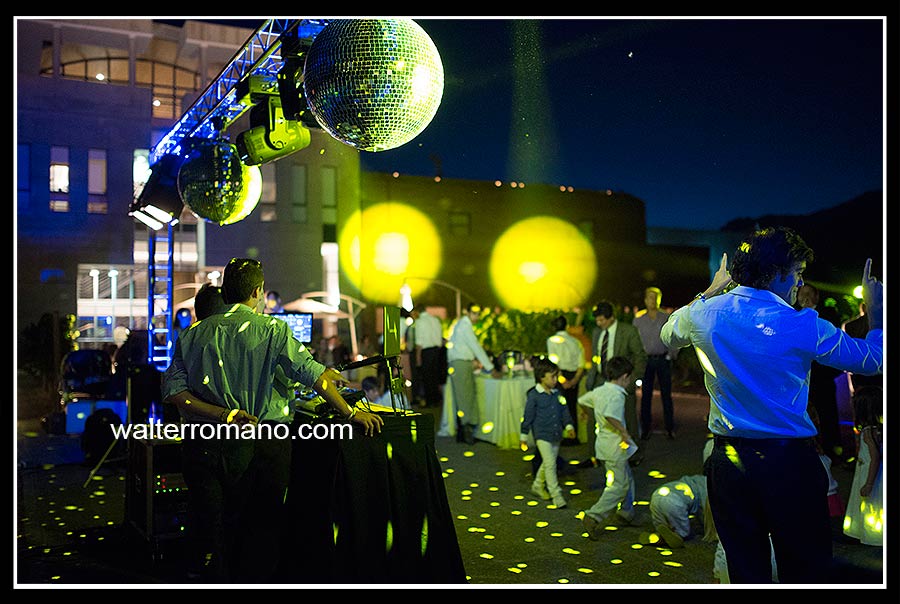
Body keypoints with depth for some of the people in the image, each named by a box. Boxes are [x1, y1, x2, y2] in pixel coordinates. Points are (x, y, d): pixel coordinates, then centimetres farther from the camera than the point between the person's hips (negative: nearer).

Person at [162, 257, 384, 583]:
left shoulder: (193, 334, 9)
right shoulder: (272, 330, -3)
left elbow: (173, 390, 0)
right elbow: (313, 374, -8)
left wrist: (222, 414, -7)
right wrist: (350, 413, -2)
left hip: (204, 446, 4)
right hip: (262, 445, -3)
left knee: (216, 533, 13)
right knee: (262, 531, 10)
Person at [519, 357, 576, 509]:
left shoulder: (556, 393, 4)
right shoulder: (534, 395, -13)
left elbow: (564, 411, 12)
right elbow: (528, 416, -8)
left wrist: (569, 426, -1)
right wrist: (523, 436, -4)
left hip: (556, 435, 6)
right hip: (542, 435, -6)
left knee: (548, 463, 17)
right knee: (550, 463, -11)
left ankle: (538, 486, 38)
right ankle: (556, 495, -6)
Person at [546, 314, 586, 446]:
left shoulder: (552, 340, -4)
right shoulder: (575, 341, 9)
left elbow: (554, 361, -15)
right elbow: (581, 364, 1)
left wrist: (561, 379, -16)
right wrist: (575, 379, -3)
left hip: (562, 375, -5)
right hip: (574, 376, 5)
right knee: (572, 407, 13)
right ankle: (574, 436, 17)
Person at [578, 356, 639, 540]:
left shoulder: (599, 391, 6)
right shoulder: (617, 395, -21)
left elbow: (582, 400, 22)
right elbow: (610, 415, -38)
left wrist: (586, 412, 42)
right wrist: (624, 432, -26)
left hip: (604, 443, 9)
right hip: (615, 447, -9)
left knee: (627, 478, 24)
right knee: (618, 485, -5)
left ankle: (627, 513, 37)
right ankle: (594, 516, -13)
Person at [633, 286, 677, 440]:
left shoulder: (667, 318, 2)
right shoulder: (638, 320, 4)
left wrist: (671, 354, 0)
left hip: (663, 360, -1)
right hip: (646, 360, 1)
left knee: (666, 394, 1)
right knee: (646, 395, 3)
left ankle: (670, 429, 9)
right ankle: (646, 429, 10)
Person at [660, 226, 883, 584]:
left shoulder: (705, 314, -2)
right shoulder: (805, 326, -11)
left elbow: (669, 334, 22)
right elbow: (872, 360, 3)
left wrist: (712, 290, 27)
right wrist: (876, 310, 19)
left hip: (727, 461, 4)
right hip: (790, 461, -3)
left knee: (746, 569, 13)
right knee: (805, 570, 10)